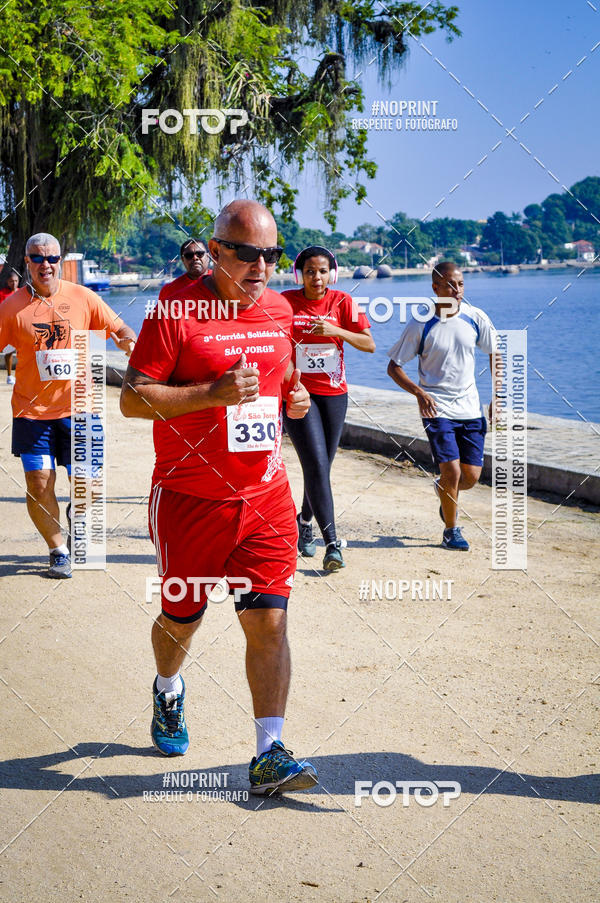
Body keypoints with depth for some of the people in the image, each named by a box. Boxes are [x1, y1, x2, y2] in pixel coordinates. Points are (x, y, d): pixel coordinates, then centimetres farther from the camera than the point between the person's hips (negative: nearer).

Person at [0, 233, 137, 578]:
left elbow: (119, 328, 7)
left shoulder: (83, 298, 2)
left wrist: (128, 340, -15)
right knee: (39, 485, -5)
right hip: (31, 410, 0)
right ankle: (59, 550, 15)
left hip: (77, 407, 1)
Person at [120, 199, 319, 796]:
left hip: (266, 495, 4)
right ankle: (168, 691, 46)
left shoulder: (279, 310, 8)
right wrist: (215, 393, -24)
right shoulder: (178, 310, -11)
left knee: (268, 620, -5)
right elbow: (132, 399, -13)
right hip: (189, 498, -3)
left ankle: (269, 756, -1)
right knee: (180, 619, 13)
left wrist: (292, 397, 3)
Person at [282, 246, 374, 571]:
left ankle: (305, 520, 38)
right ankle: (332, 543, -16)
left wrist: (337, 331, -22)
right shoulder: (285, 302, -3)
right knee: (316, 465, -14)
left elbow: (369, 344, -7)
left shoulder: (342, 302, -1)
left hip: (333, 393, 3)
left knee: (321, 467, 11)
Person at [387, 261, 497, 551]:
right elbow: (394, 367, -4)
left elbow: (495, 353, 12)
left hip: (470, 407, 3)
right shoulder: (421, 325, -11)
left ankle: (444, 491, 39)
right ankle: (451, 531, 12)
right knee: (452, 472, -12)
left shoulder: (476, 318, -3)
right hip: (437, 407, -3)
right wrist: (419, 392, -19)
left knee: (471, 476, 2)